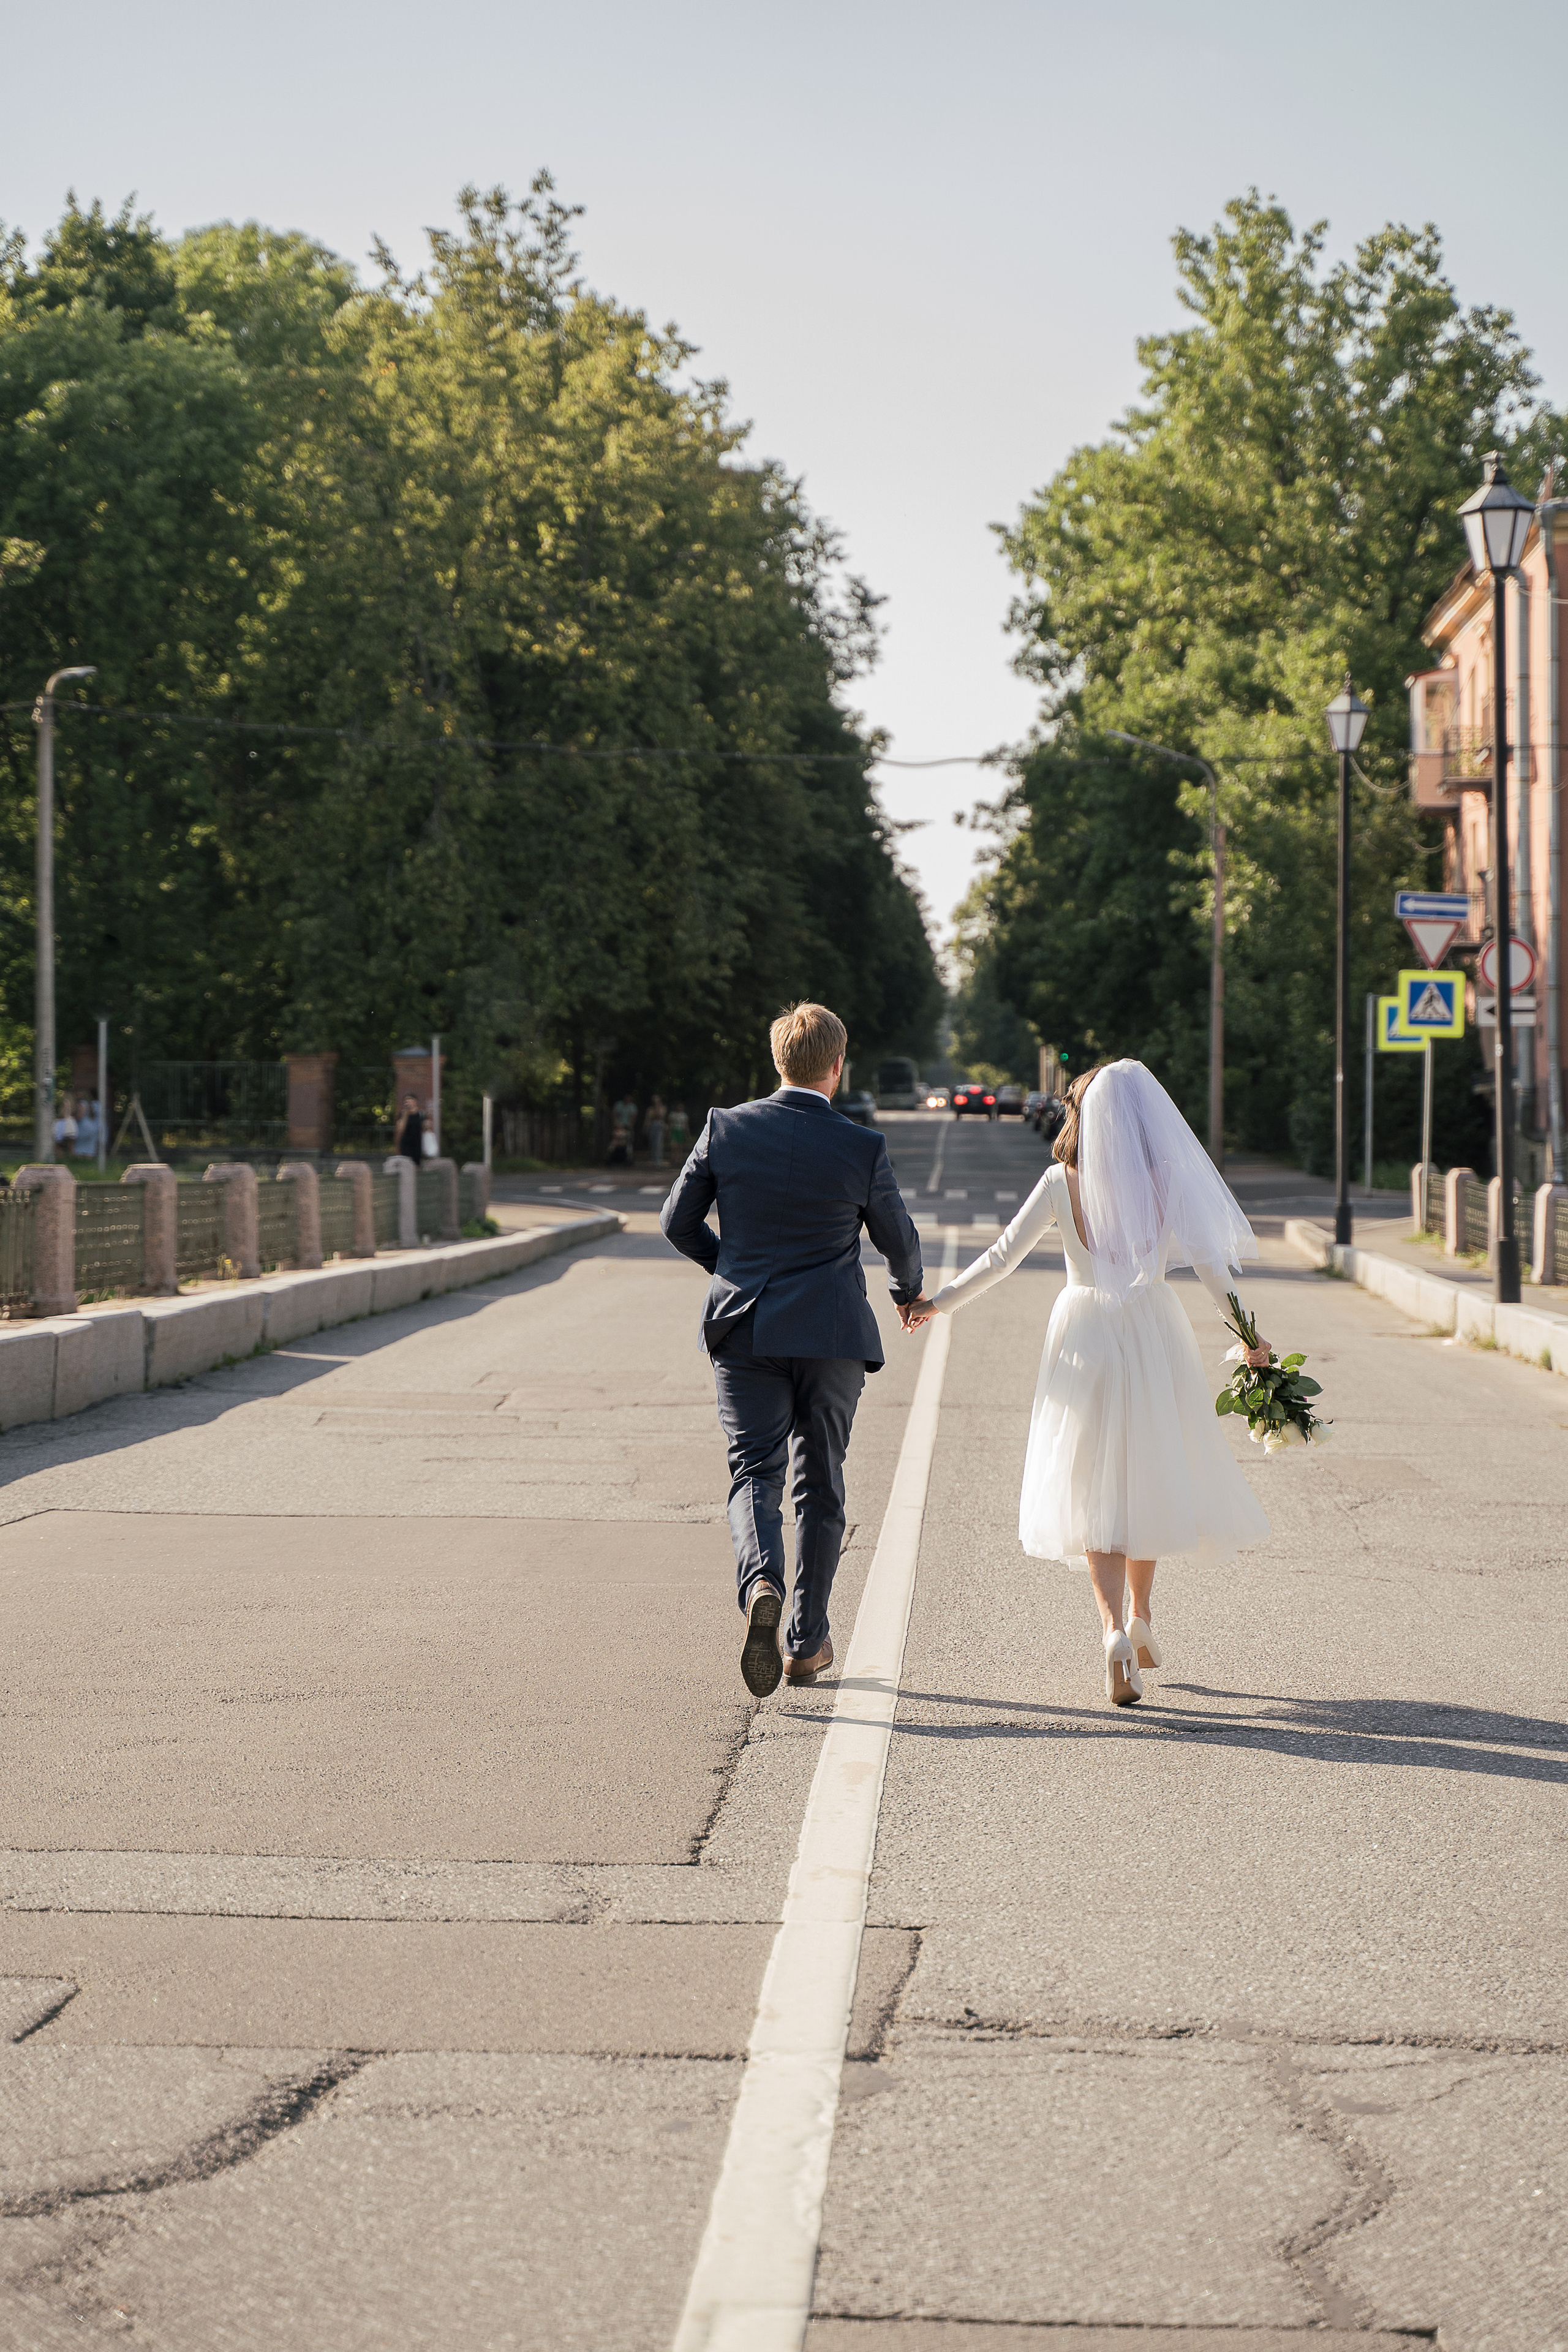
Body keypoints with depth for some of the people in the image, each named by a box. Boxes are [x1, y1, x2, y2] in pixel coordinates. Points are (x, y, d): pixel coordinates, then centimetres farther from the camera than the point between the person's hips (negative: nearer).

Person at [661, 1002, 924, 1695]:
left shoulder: (726, 1129, -3)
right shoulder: (863, 1149, -7)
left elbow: (677, 1221, 4)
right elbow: (898, 1240, 8)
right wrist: (908, 1291, 31)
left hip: (744, 1327, 1)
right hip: (830, 1334, -1)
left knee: (755, 1474, 3)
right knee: (820, 1485, 12)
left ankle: (761, 1586, -27)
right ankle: (807, 1642, 17)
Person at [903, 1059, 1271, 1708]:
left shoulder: (1061, 1182, -4)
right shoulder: (1168, 1180, -2)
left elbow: (1002, 1257, -1)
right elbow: (1211, 1264, 0)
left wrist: (939, 1301, 11)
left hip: (1083, 1334, -1)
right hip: (1154, 1337, 1)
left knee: (1093, 1488, 1)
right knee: (1147, 1477, 18)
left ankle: (1115, 1627, -17)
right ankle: (1139, 1616, 26)